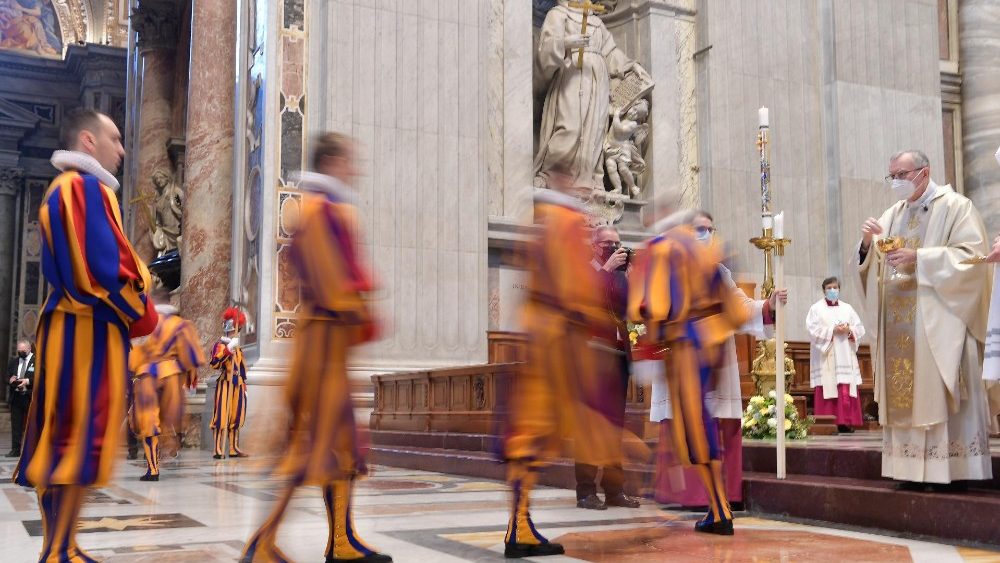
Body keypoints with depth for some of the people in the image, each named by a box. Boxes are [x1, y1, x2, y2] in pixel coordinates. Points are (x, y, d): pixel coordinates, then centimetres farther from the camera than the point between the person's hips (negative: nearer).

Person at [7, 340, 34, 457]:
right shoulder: (13, 361, 15)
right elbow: (7, 377, 18)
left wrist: (28, 381, -19)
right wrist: (10, 380, -5)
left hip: (31, 398, -5)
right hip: (16, 397, 5)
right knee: (16, 425, 5)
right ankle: (15, 450, 10)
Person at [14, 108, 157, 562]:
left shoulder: (58, 191, 21)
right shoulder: (88, 188, -10)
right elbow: (108, 264, -19)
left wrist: (130, 310, 15)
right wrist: (143, 316, -5)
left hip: (64, 323, 10)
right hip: (90, 328, -10)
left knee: (58, 436, 9)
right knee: (82, 434, -8)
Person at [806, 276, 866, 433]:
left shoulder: (847, 308, 16)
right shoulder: (816, 308, 5)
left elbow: (859, 328, 11)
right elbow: (813, 329, -7)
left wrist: (849, 331, -9)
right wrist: (832, 331, -15)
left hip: (845, 357, 3)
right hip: (825, 357, -3)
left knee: (846, 390, -3)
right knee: (827, 390, -8)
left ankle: (845, 422, -1)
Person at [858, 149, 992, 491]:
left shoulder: (955, 207, -1)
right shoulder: (893, 214, 17)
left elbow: (972, 255, -11)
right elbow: (872, 265, 16)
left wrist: (919, 257, -18)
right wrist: (869, 243, -5)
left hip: (938, 320, -6)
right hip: (900, 323, 6)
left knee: (939, 391, -8)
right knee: (903, 393, 1)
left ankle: (950, 469, -4)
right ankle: (914, 468, 4)